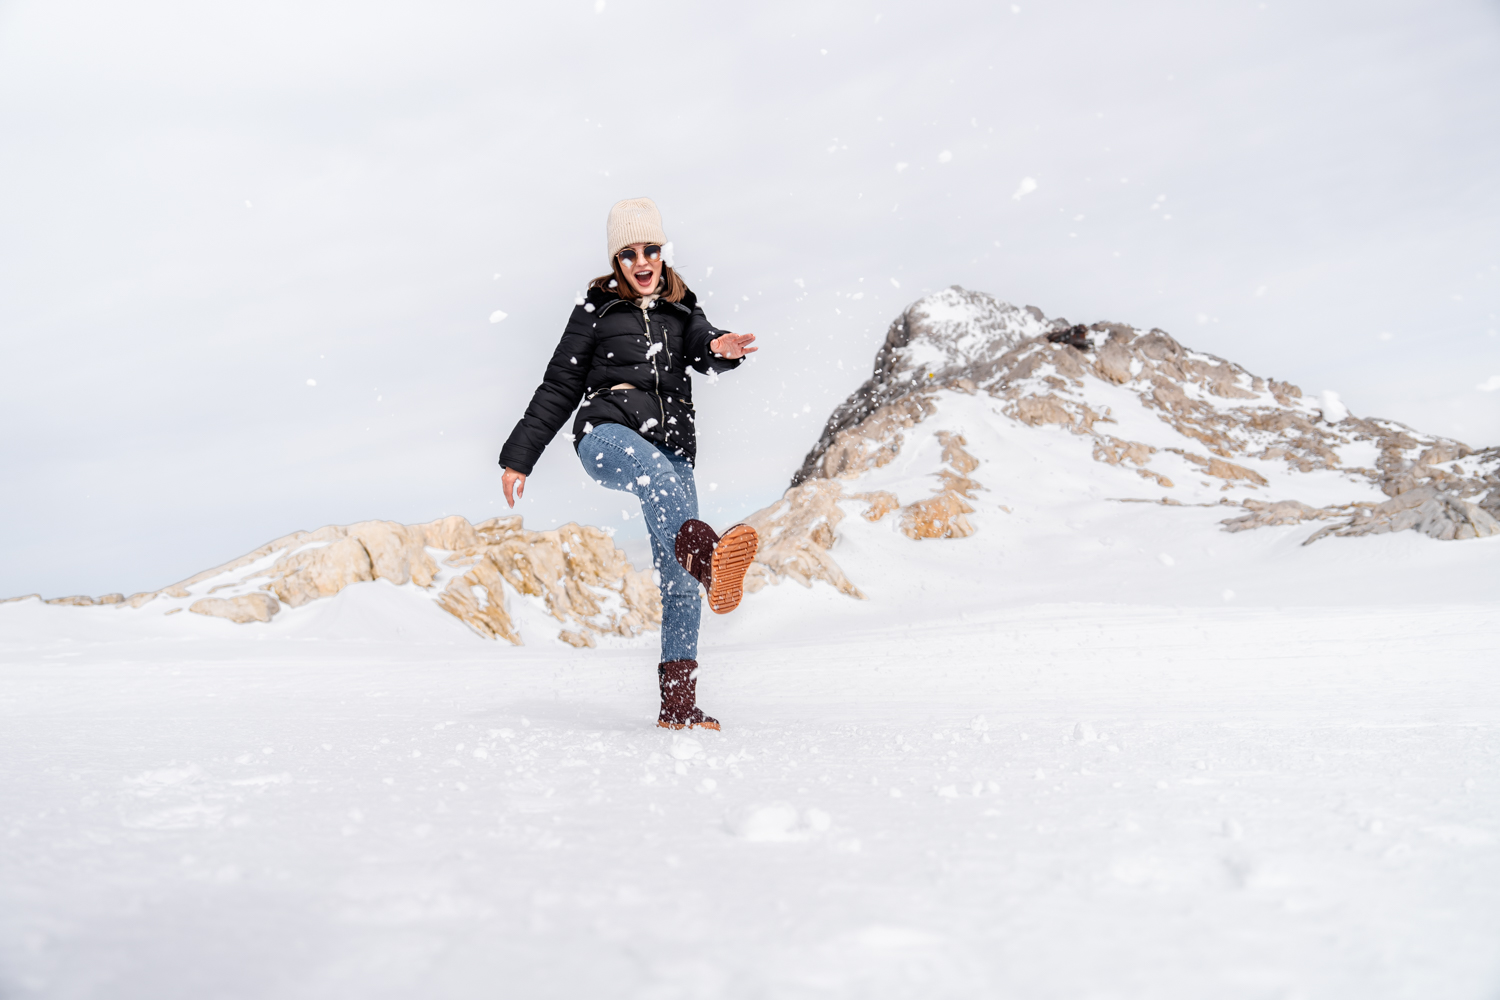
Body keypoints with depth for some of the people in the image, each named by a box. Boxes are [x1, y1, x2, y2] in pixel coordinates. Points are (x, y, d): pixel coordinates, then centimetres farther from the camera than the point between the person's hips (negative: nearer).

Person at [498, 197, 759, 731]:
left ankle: (678, 704, -4)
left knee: (678, 581, -7)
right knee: (652, 467, -41)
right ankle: (707, 554, -70)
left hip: (672, 450, 3)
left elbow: (704, 349, -2)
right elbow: (558, 388, 15)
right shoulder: (595, 310, 15)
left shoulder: (682, 310, 21)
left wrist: (722, 349, -27)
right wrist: (519, 458, 12)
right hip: (606, 432, -3)